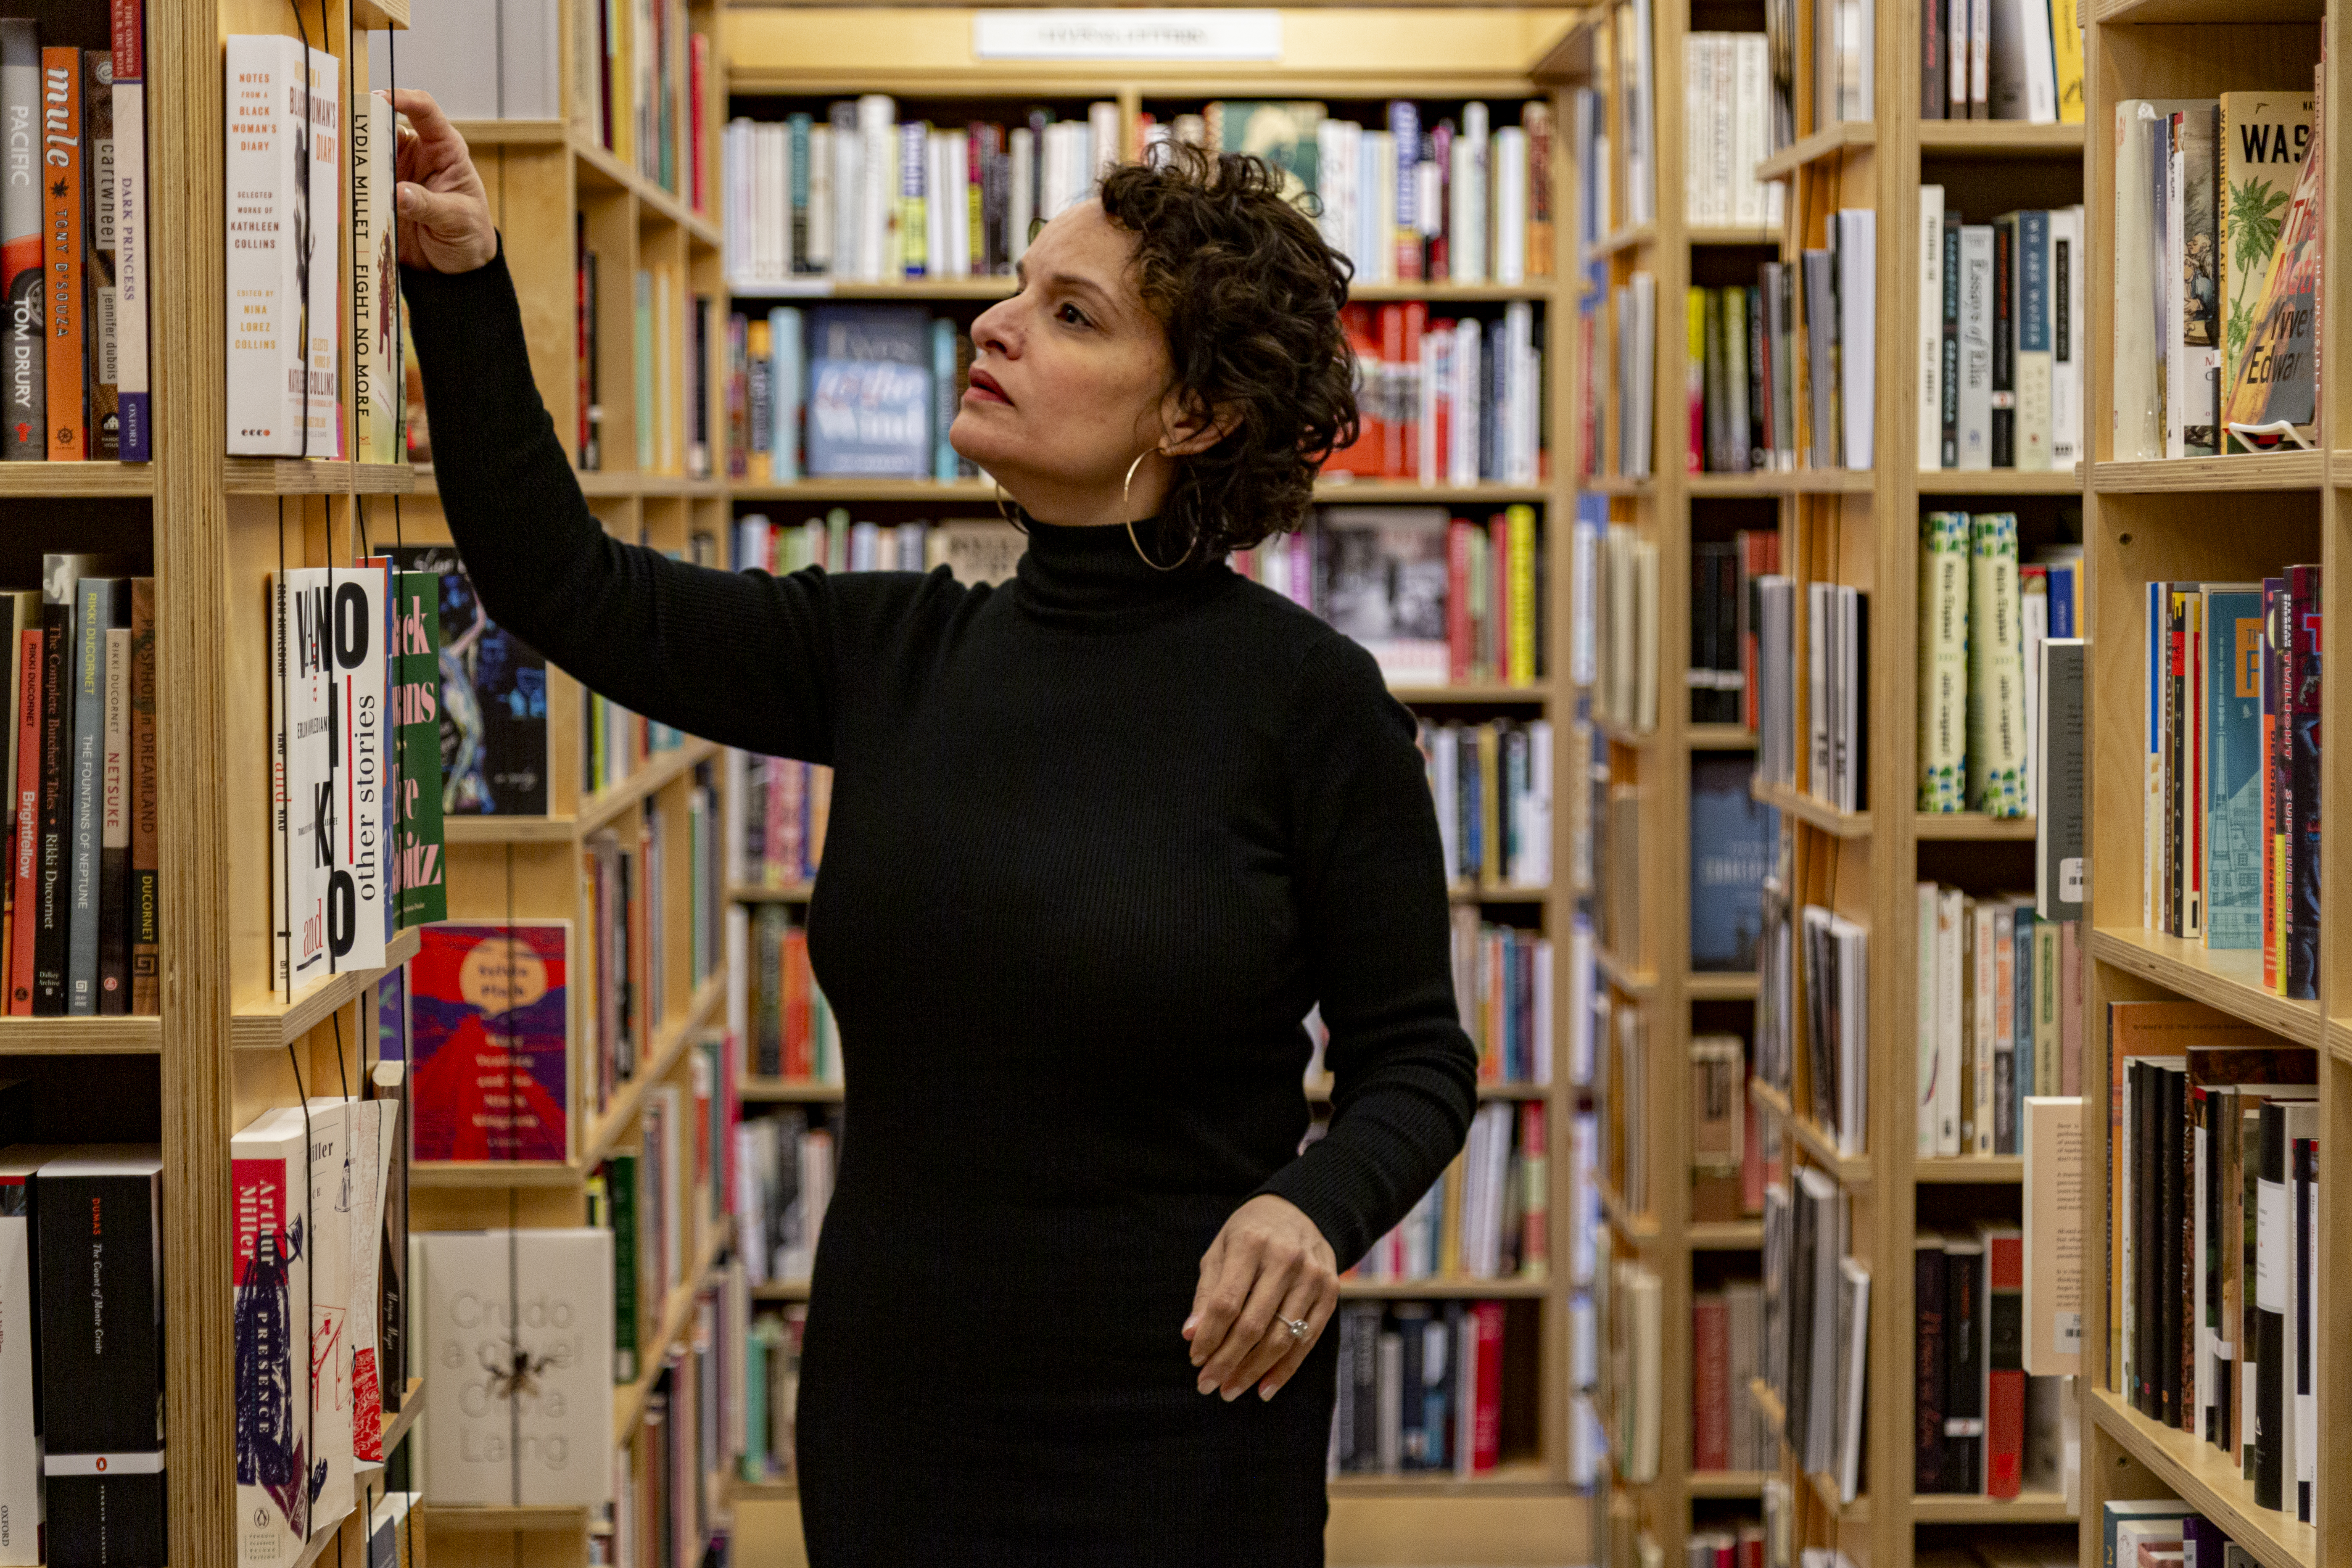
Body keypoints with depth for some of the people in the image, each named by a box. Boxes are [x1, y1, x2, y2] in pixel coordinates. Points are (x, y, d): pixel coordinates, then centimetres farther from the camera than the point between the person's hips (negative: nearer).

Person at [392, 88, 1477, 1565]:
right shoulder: (895, 652, 4)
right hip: (894, 1397, 4)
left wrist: (1319, 1208, -25)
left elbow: (1416, 1058, -5)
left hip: (1175, 1423, -4)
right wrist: (462, 282, -2)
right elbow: (562, 584, 6)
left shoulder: (1305, 695, -9)